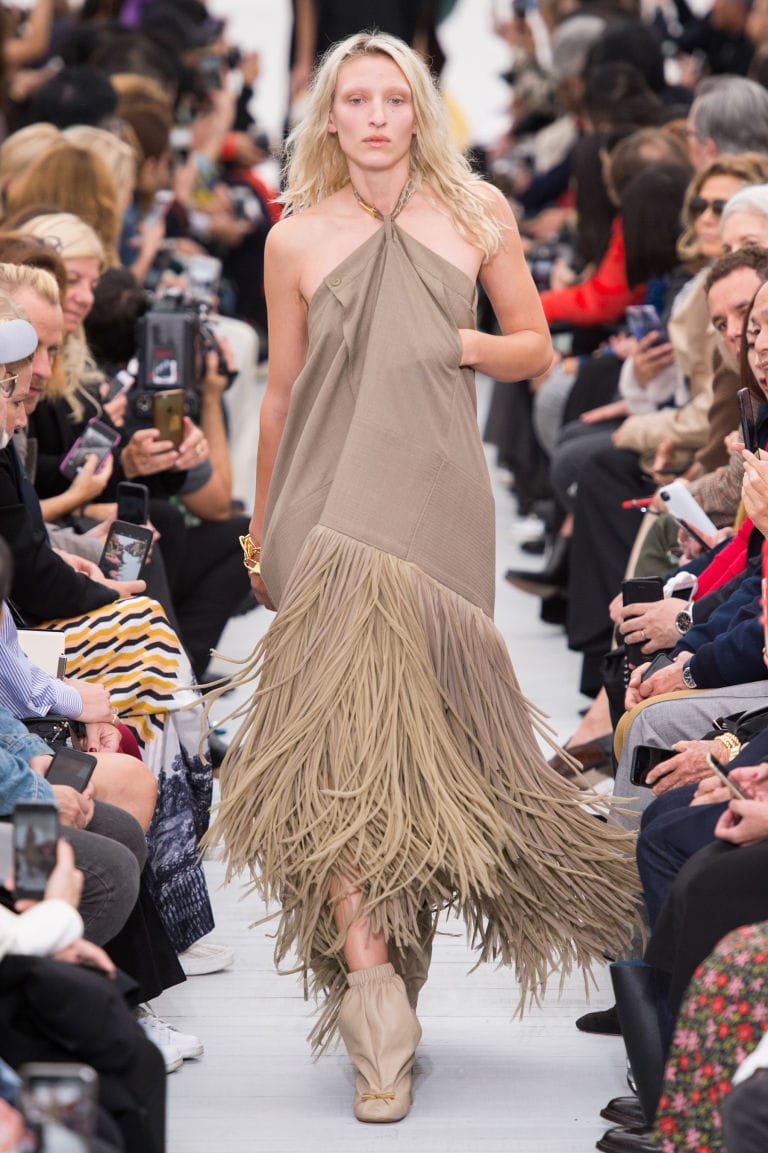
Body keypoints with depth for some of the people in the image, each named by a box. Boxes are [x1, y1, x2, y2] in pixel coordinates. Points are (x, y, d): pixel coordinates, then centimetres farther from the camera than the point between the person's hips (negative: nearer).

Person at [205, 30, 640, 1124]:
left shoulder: (477, 212, 10)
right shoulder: (297, 238, 9)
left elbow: (536, 349, 15)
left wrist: (456, 345, -4)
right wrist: (260, 536, 21)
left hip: (440, 502, 1)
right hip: (331, 503, -1)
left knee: (426, 738, 1)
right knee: (336, 720, -14)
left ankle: (401, 946, 19)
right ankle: (371, 991, -17)